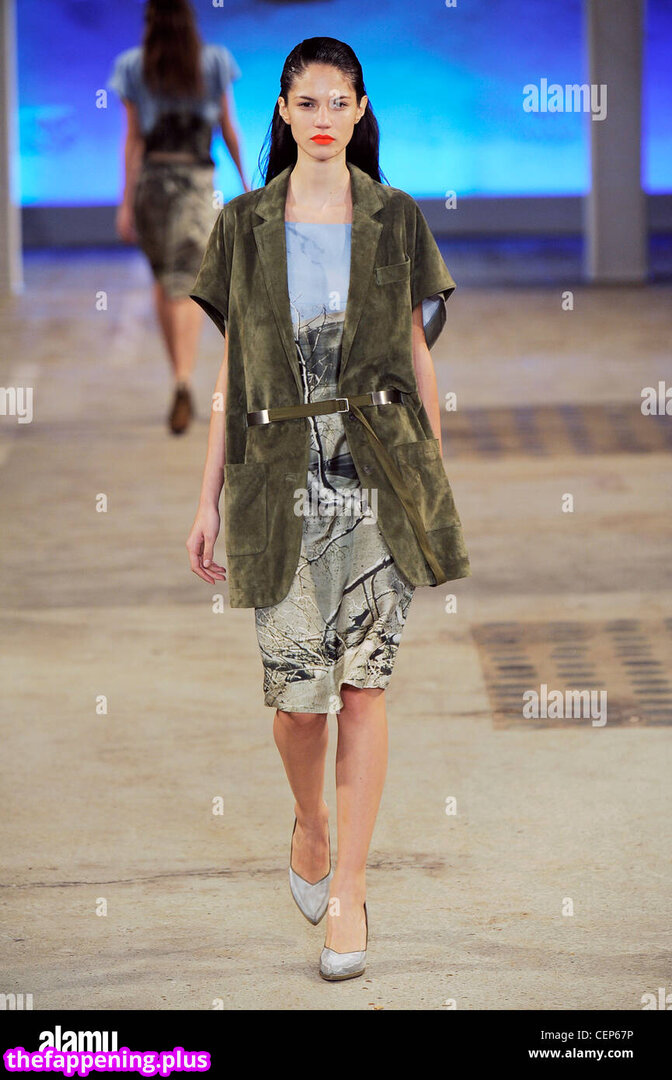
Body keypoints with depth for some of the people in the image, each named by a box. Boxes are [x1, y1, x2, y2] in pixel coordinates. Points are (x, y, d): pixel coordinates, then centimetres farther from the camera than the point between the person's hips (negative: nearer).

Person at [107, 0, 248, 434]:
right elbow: (230, 130, 7)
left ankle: (181, 380, 23)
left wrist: (127, 203, 0)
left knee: (164, 281, 18)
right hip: (197, 179, -1)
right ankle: (184, 382, -30)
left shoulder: (134, 67, 2)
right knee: (187, 286, -8)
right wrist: (245, 181, 18)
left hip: (151, 178, 1)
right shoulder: (215, 62, 4)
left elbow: (134, 138, 0)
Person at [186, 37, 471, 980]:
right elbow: (230, 373, 7)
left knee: (364, 682, -4)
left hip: (379, 474, 0)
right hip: (282, 475, 0)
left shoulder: (396, 222, 6)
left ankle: (347, 889, 3)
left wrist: (437, 486, 7)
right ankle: (310, 821, 30)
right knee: (297, 689, -2)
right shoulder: (245, 227, 7)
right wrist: (209, 501, 5)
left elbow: (418, 359, 8)